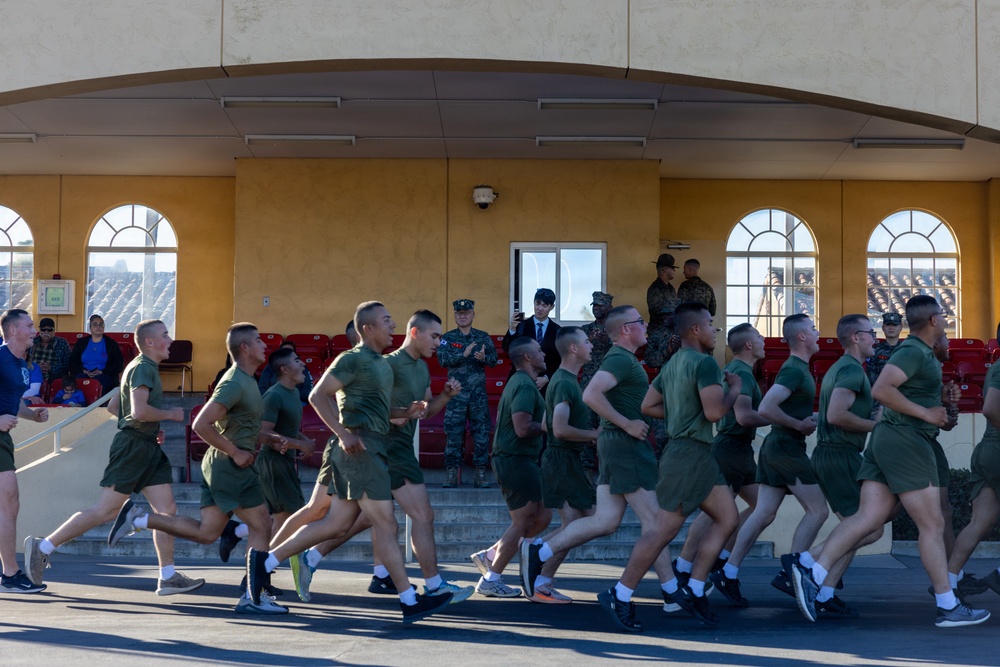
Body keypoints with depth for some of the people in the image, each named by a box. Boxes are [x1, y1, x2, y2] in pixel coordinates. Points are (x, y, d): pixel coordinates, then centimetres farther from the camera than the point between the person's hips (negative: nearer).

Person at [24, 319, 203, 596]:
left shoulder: (146, 368, 19)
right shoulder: (142, 368, -11)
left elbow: (113, 406, 25)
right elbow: (139, 410, -25)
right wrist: (170, 414, -10)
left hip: (148, 448, 10)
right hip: (133, 445, -10)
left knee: (167, 509, 2)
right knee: (106, 510, -7)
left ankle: (168, 577, 2)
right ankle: (43, 546, 3)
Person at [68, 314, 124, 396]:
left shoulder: (111, 344, 15)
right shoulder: (81, 342, 21)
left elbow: (119, 364, 6)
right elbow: (72, 361, 13)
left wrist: (102, 372, -9)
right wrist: (83, 371, -7)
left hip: (104, 375, -2)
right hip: (83, 374, 2)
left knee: (100, 380, -38)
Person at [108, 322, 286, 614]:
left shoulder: (245, 381, 14)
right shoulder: (234, 383, -18)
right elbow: (201, 425, -24)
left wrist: (269, 439, 13)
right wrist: (235, 452, -19)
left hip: (218, 465, 10)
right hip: (231, 467, -10)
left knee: (206, 532, 11)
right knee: (261, 526, -2)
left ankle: (139, 519, 12)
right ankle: (252, 597, 3)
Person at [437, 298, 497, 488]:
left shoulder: (483, 337, 8)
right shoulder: (448, 338, 5)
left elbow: (493, 359, 0)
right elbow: (442, 360, -9)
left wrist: (484, 357, -22)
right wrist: (463, 354, -22)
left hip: (479, 393, 1)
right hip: (456, 393, -1)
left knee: (481, 433, 1)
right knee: (453, 433, -1)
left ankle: (480, 473, 7)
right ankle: (451, 473, 6)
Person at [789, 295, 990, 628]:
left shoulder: (920, 352, 19)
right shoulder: (914, 351, -12)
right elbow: (881, 390, -24)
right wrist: (926, 413, -18)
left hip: (886, 439, 10)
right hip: (905, 441, -10)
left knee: (868, 517, 0)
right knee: (932, 525, -2)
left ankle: (813, 574, -11)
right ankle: (948, 607, 5)